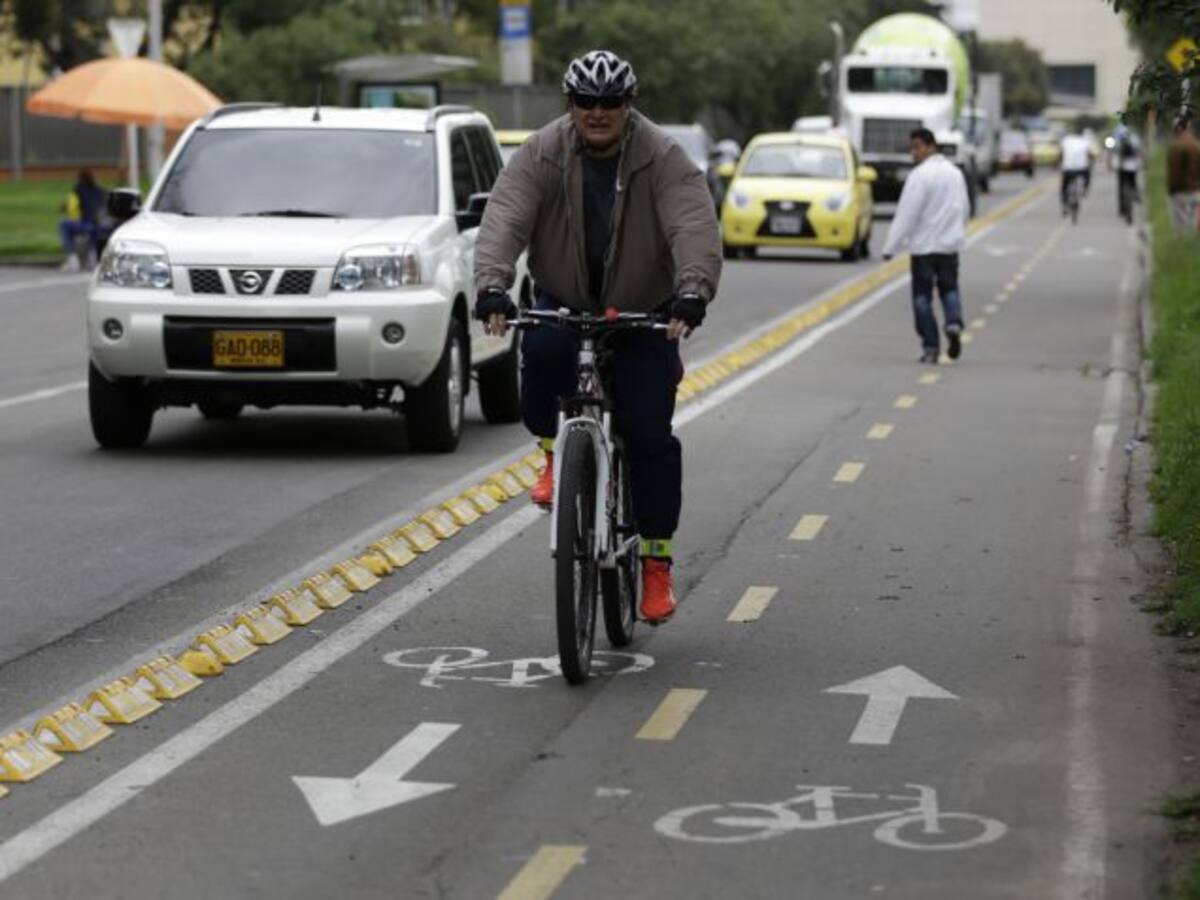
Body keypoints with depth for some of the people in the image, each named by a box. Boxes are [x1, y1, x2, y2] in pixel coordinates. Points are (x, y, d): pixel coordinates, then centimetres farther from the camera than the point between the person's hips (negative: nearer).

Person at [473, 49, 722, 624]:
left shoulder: (664, 160, -13)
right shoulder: (541, 156, -10)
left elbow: (695, 229, -27)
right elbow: (503, 221, -23)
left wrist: (692, 294, -46)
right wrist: (492, 287, -41)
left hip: (644, 315, -1)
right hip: (563, 304, 1)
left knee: (649, 434, -9)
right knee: (540, 351, -34)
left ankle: (656, 563, 6)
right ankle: (555, 451, -4)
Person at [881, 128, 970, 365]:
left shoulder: (920, 176, -15)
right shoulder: (955, 173, 8)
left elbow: (906, 214, -17)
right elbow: (964, 209, 15)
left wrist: (891, 247, -14)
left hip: (923, 245, -6)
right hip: (950, 244, 6)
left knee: (922, 296, 3)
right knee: (949, 288, 15)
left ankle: (931, 347, 0)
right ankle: (954, 323, -13)